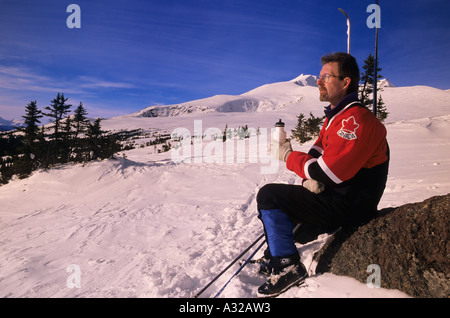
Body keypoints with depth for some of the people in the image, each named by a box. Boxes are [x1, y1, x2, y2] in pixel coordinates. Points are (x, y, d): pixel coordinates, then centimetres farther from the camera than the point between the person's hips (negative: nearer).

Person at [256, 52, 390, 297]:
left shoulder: (356, 120, -21)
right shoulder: (335, 117, 13)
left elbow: (328, 173, -27)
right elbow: (316, 155, 13)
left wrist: (288, 156, -12)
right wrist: (310, 178, -11)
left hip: (350, 206, -10)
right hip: (336, 196, 10)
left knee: (269, 195, -15)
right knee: (277, 195, 18)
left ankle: (288, 266, -4)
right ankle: (276, 255, 25)